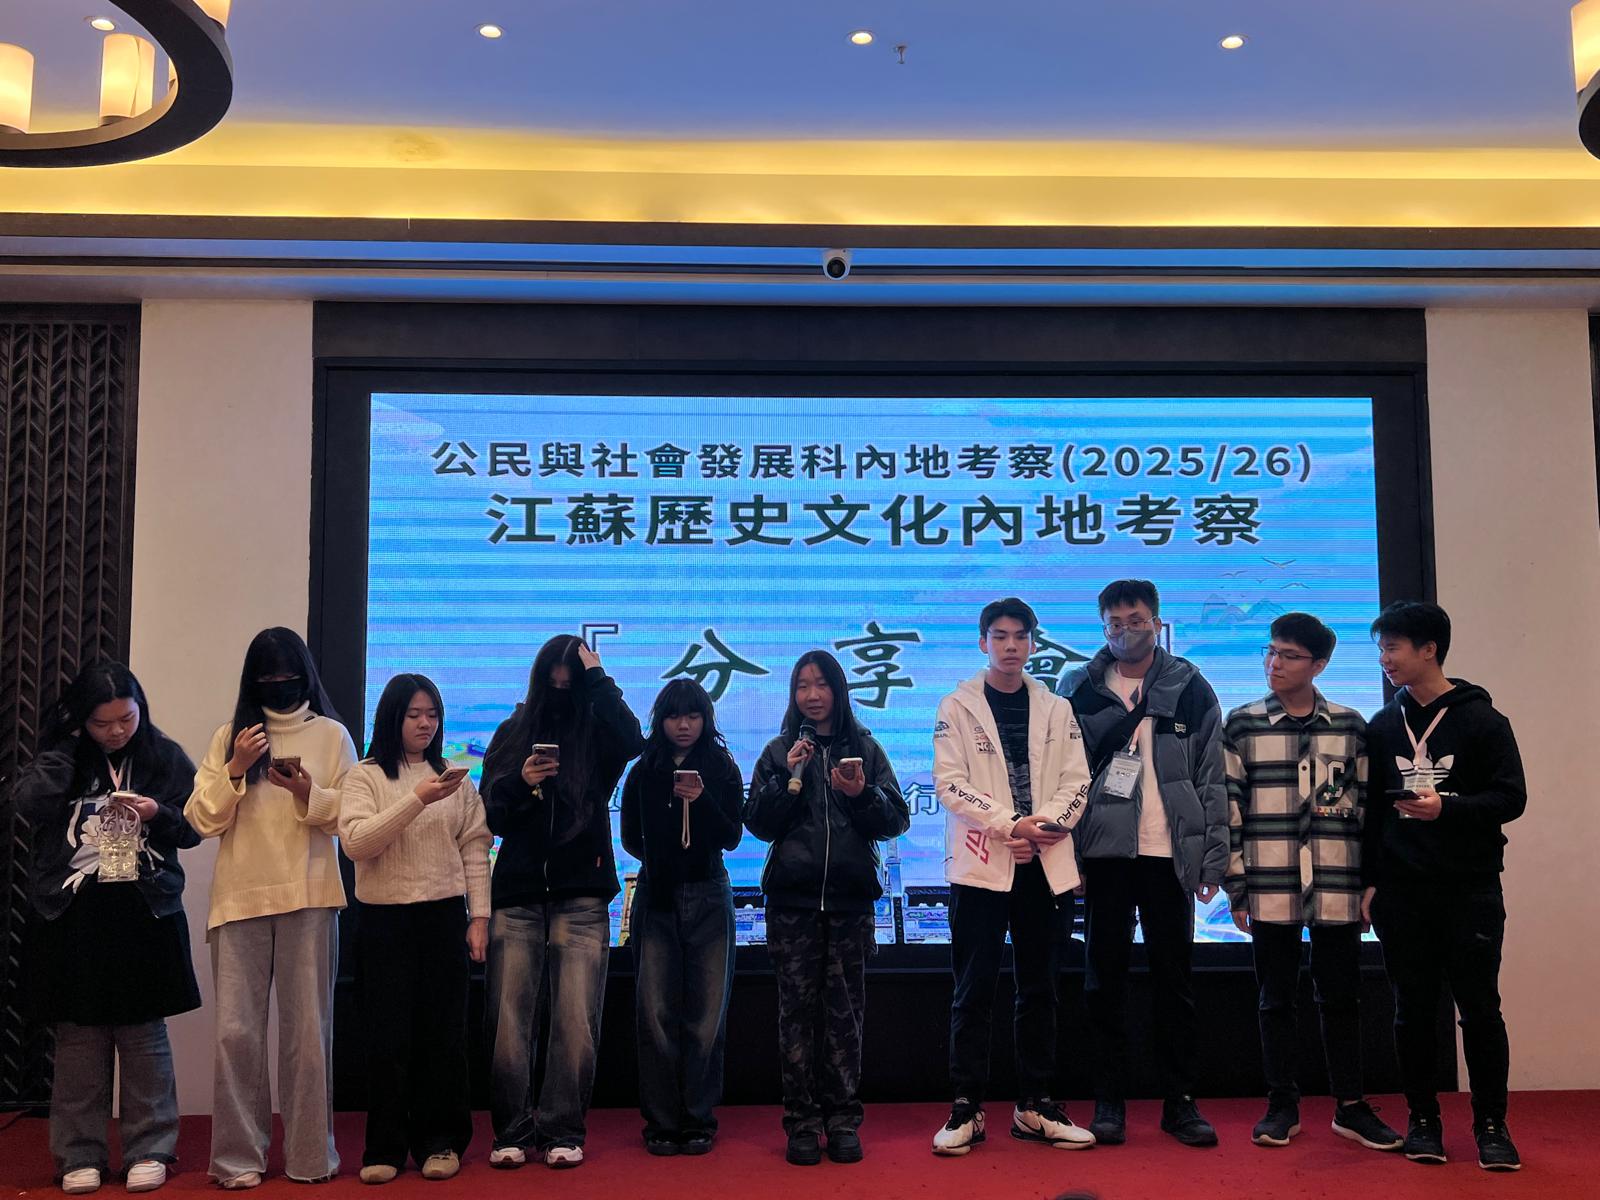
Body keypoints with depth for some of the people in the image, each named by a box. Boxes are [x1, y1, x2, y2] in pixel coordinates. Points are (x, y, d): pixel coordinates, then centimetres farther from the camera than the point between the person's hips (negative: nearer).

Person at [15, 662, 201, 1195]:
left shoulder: (165, 757, 1)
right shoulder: (62, 757, 3)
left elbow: (192, 829, 3)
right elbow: (32, 802, -15)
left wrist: (159, 814, -17)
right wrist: (68, 741, -11)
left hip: (145, 912, 0)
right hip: (72, 912, 1)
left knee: (144, 1033, 4)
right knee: (79, 1036, 4)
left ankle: (149, 1150, 14)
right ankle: (80, 1155, 16)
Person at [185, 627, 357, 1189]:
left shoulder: (331, 735, 5)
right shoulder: (229, 737, 10)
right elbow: (202, 820, 5)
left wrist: (309, 794, -15)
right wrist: (234, 770, -9)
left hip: (309, 898, -1)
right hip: (239, 898, 2)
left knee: (307, 1027, 2)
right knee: (236, 1029, 1)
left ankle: (310, 1153, 13)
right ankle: (238, 1155, 12)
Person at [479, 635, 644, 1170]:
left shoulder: (596, 734, 5)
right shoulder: (513, 732, 10)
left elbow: (633, 742, -18)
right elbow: (490, 810, 8)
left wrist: (598, 680, -9)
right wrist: (519, 781, -12)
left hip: (581, 895, -1)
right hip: (517, 893, 2)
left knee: (575, 1021, -2)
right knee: (508, 1019, 0)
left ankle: (563, 1131, 9)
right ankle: (513, 1131, 11)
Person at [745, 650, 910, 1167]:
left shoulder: (865, 748, 8)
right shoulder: (780, 751, 9)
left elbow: (897, 819, 4)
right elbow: (758, 823, 2)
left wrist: (863, 795, -14)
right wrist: (790, 777, -9)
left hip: (850, 896, 0)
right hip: (792, 897, 0)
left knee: (844, 1008, 0)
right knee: (797, 1008, -1)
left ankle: (842, 1119, 10)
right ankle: (802, 1122, 6)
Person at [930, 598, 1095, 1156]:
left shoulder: (1056, 710, 11)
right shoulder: (957, 707, 2)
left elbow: (1076, 781, 5)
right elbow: (950, 782, -7)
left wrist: (1047, 823, -14)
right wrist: (1009, 824, -16)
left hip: (1044, 863, 3)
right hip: (980, 864, -3)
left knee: (1039, 989, 10)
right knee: (974, 989, -1)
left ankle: (1035, 1105, 20)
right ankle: (966, 1108, 7)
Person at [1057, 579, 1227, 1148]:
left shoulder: (1190, 688, 5)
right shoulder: (1078, 689, 6)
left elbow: (1213, 781, 4)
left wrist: (1212, 860, -2)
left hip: (1170, 853, 0)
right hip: (1104, 851, 0)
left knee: (1173, 979, 7)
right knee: (1105, 979, 5)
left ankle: (1181, 1101, 17)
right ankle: (1109, 1100, 15)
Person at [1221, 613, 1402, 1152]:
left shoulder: (1350, 726, 6)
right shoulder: (1242, 724, 3)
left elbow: (1366, 806, 9)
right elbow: (1229, 808, 2)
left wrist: (1369, 884, 6)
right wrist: (1236, 886, -1)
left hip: (1337, 887, 1)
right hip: (1270, 888, -1)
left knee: (1341, 998, 9)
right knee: (1277, 998, 7)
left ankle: (1350, 1105, 21)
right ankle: (1282, 1105, 18)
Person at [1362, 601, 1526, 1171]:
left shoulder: (1482, 719, -1)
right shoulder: (1382, 726, 9)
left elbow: (1511, 797, -5)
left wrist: (1446, 808, -21)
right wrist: (1369, 882, 7)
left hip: (1470, 889, -3)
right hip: (1402, 891, 3)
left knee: (1479, 1007, 1)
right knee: (1413, 1010, 7)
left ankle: (1491, 1124, 14)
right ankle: (1423, 1120, 18)